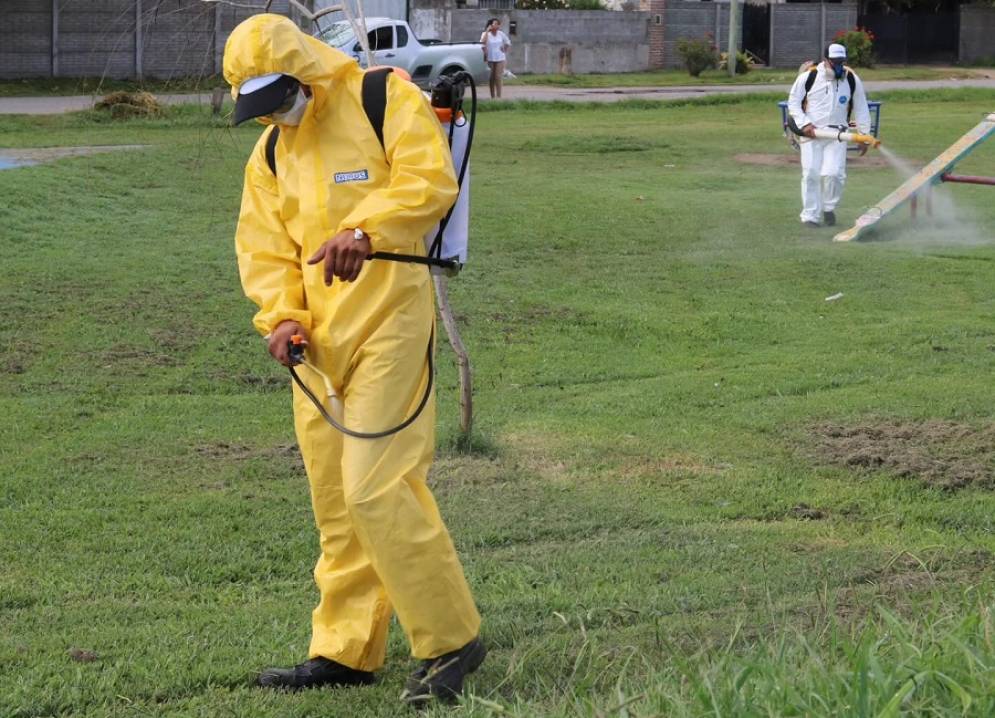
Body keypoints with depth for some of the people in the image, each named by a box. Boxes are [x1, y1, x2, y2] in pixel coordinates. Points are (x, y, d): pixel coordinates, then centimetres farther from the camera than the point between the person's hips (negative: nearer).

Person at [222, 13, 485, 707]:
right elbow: (263, 247, 14)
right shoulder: (270, 153, 15)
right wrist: (282, 314, -4)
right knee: (334, 500, 11)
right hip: (321, 340, 8)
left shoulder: (385, 99, -6)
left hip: (388, 324, -7)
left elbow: (429, 179, -20)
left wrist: (365, 232, -35)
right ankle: (345, 651, 20)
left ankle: (450, 640, -4)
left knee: (376, 487, -14)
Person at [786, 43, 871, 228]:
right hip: (811, 133, -1)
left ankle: (829, 208, 13)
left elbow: (861, 109, 9)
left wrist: (864, 136, 6)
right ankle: (810, 216, 5)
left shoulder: (852, 79, 1)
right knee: (811, 174, -5)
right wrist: (804, 124, -11)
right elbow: (793, 102, 1)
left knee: (833, 173, -13)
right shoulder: (808, 77, -5)